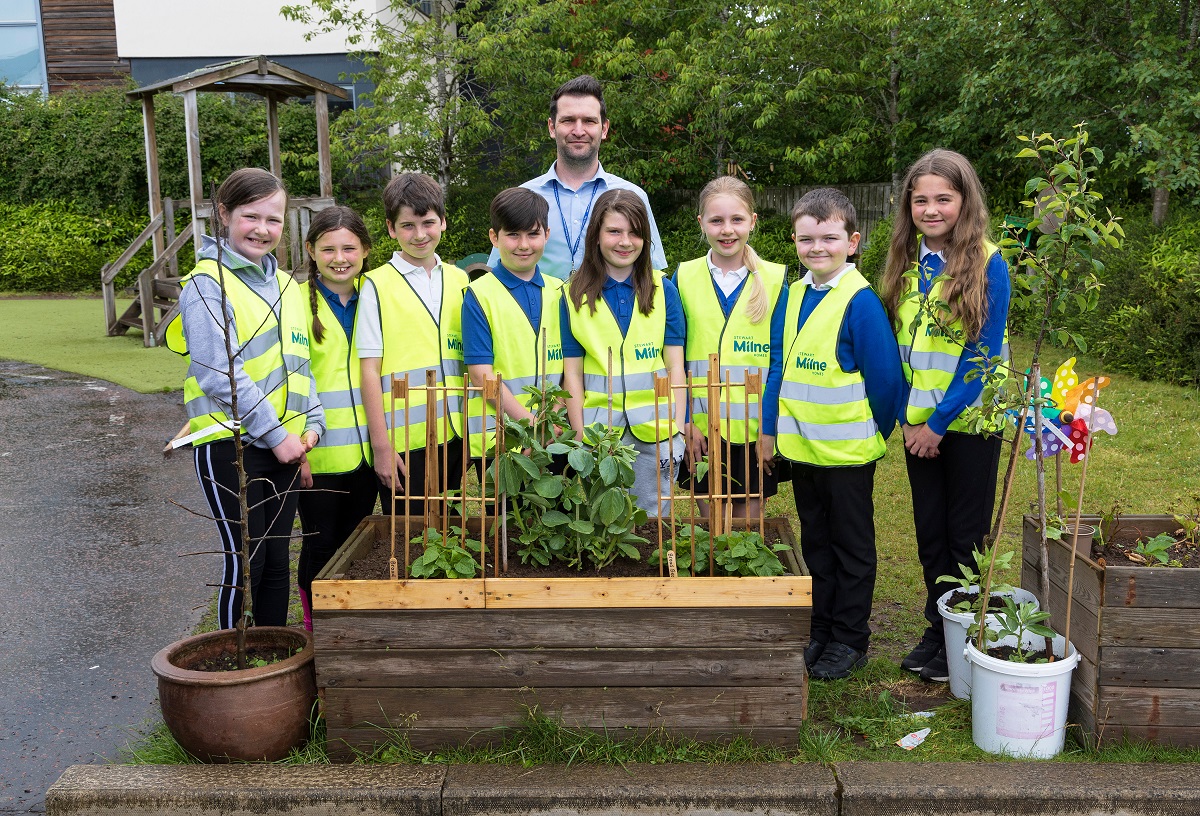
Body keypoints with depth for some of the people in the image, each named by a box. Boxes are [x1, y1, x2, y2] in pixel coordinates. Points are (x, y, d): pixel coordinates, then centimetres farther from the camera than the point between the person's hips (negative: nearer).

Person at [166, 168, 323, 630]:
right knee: (246, 560, -3)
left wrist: (311, 423, 3)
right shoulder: (208, 285, -9)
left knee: (277, 560, 12)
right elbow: (220, 374, -17)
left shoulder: (285, 285, 14)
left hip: (286, 444, 7)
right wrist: (275, 433, -17)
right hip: (230, 442, -6)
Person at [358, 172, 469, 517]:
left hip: (452, 434, 4)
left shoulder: (459, 280, 10)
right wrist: (380, 444, -10)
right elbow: (369, 369, -6)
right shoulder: (377, 285, -3)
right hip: (402, 439, -4)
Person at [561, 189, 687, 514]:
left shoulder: (663, 290, 4)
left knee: (652, 520, 8)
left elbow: (675, 366, 3)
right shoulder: (574, 295, 2)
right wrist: (580, 437, -3)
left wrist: (677, 429, -4)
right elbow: (572, 373, 2)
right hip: (599, 429, 0)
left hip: (654, 429, 0)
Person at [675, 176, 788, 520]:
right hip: (701, 425, 1)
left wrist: (769, 427, -8)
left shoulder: (774, 280, 0)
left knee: (748, 522, 8)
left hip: (755, 426, -1)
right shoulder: (683, 278, 2)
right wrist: (684, 422, -6)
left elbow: (779, 361, -2)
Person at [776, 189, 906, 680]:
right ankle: (820, 631, 30)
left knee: (852, 546, 9)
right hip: (801, 447, 7)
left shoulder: (860, 301, -16)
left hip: (848, 450, -6)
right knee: (815, 542, 17)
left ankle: (850, 639, 20)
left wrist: (877, 434, -7)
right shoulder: (794, 295, 4)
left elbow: (885, 376, -15)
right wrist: (782, 428, 12)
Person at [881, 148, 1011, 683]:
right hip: (919, 423, 5)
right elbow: (898, 346, 7)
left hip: (969, 420, -5)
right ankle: (936, 626, 29)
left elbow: (983, 353, -15)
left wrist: (939, 422, -16)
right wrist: (907, 416, -3)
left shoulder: (987, 263, -13)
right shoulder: (905, 262, 3)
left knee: (965, 535, 6)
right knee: (929, 531, 14)